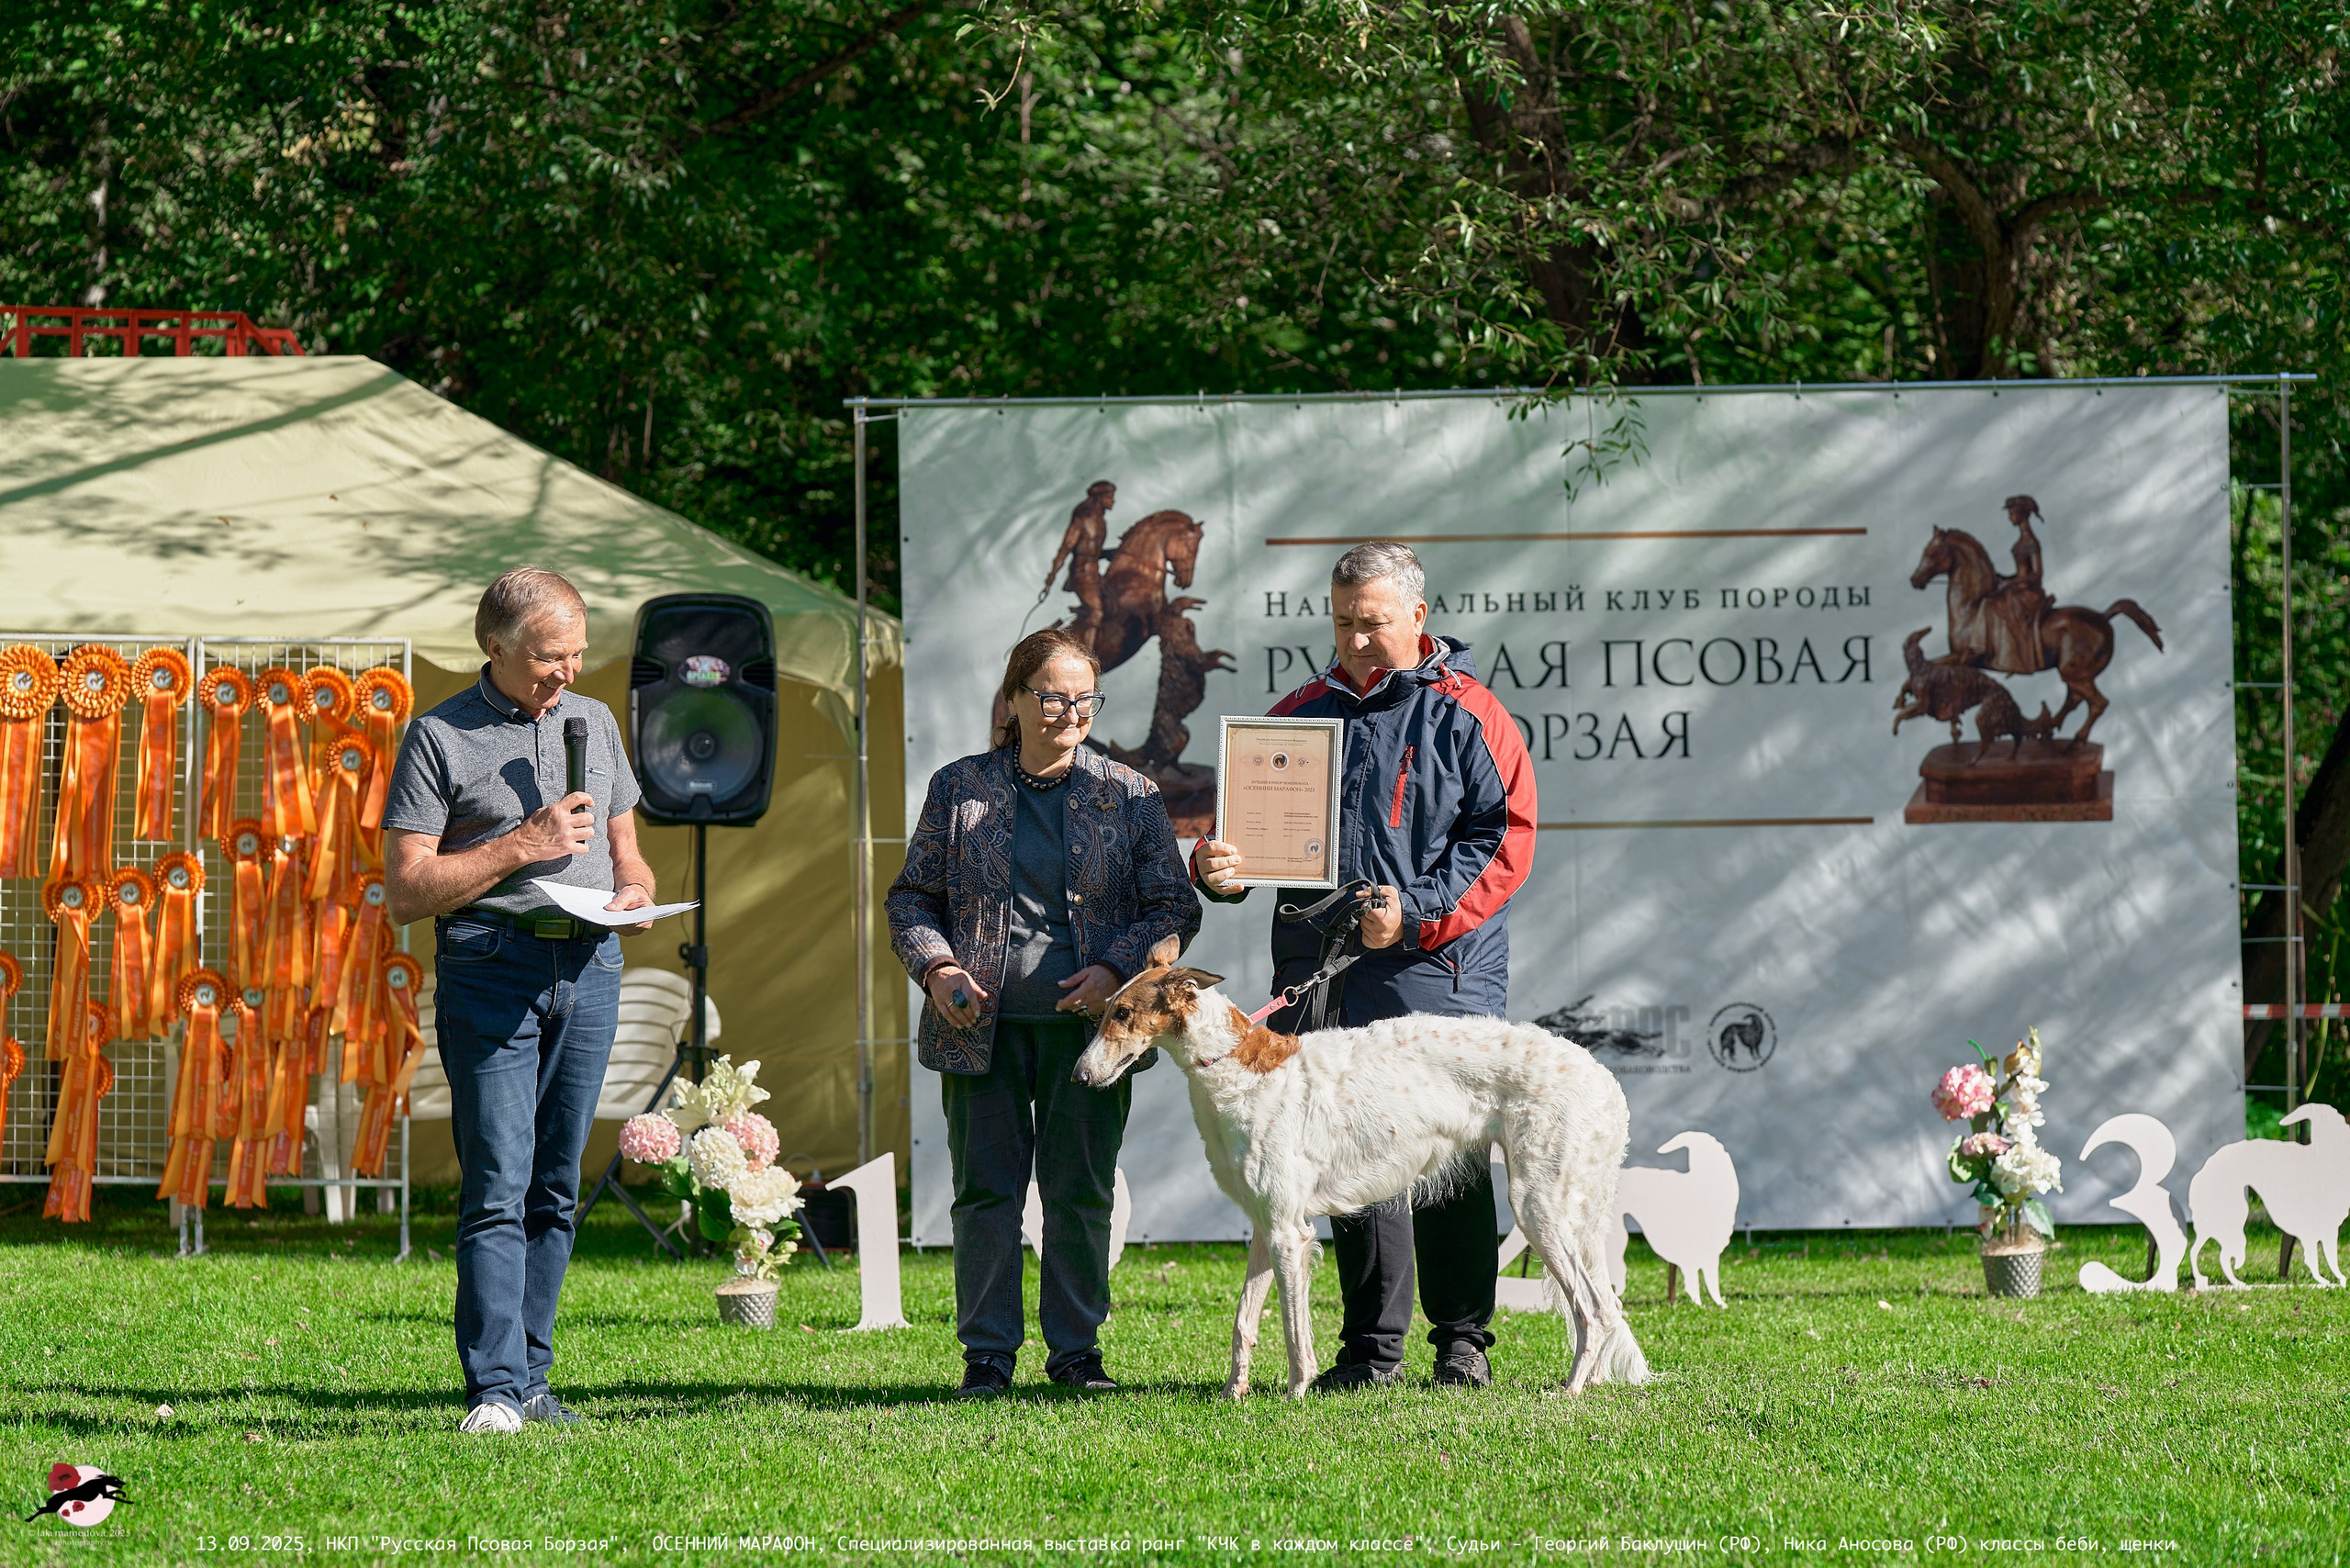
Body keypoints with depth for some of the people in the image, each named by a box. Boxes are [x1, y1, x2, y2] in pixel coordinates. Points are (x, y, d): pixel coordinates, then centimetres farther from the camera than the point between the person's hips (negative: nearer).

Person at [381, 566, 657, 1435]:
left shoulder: (595, 723, 17)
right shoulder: (441, 738, 0)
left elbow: (625, 851, 25)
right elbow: (405, 890, -5)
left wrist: (634, 891, 1)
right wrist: (522, 847, -11)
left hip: (589, 964, 5)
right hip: (491, 964, -5)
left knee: (555, 1187, 6)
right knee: (499, 1188, -11)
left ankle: (530, 1378, 11)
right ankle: (493, 1392, -14)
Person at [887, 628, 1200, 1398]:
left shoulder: (1129, 797, 6)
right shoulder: (958, 789, 7)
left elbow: (1175, 906, 6)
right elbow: (912, 895, 12)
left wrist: (1116, 970, -10)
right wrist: (935, 966, -7)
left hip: (1087, 1024, 0)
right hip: (982, 1022, 0)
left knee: (1082, 1192, 3)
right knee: (984, 1189, 2)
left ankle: (1076, 1347, 13)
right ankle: (987, 1352, 8)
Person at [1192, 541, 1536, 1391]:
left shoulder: (1467, 717, 2)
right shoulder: (1301, 714, 15)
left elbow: (1504, 842, -4)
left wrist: (1417, 914, -15)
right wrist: (1217, 867, -7)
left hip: (1437, 978, -4)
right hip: (1321, 981, 4)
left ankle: (1462, 1340, 9)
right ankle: (1371, 1348, 10)